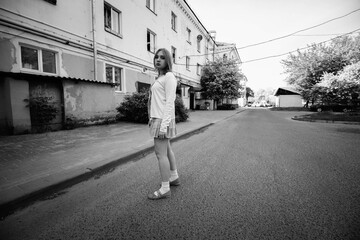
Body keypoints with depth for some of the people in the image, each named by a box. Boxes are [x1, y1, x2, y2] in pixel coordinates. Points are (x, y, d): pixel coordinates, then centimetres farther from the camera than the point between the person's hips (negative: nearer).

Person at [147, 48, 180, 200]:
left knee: (160, 153, -6)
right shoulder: (160, 78, 17)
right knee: (166, 149, 17)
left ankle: (165, 189, 6)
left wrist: (164, 125, -22)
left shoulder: (169, 76, -10)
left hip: (163, 120, -10)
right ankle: (174, 177, 33)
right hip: (158, 119, 10)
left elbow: (170, 102, -17)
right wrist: (153, 118, 17)